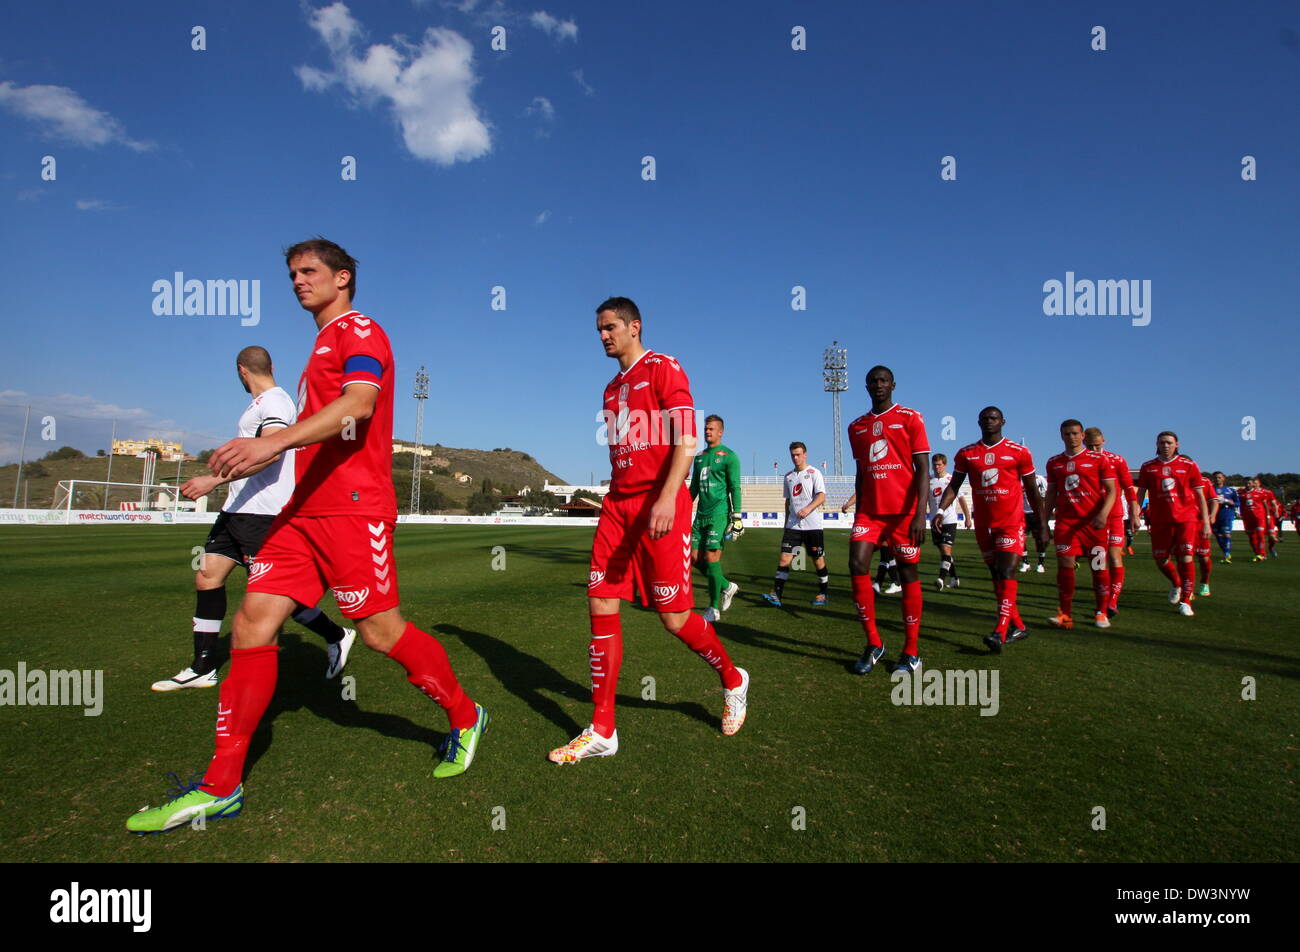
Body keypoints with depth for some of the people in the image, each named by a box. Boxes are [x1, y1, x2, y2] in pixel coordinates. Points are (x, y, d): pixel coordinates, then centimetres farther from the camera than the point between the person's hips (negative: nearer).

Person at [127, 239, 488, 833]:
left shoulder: (360, 331, -3)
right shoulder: (323, 344, 25)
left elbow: (357, 405, -22)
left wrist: (274, 442, -32)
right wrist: (250, 459, 27)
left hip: (352, 508, -9)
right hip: (303, 510, 9)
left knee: (381, 632, -5)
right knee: (252, 625, 1)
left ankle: (465, 718, 18)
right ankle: (220, 788, 11)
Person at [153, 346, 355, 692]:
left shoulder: (274, 401, -12)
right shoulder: (260, 404, 18)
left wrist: (215, 479, -29)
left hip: (262, 513, -10)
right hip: (237, 509, 10)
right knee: (207, 576, 6)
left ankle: (336, 637, 11)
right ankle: (202, 669, 14)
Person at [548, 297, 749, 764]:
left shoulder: (664, 369, -2)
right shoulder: (612, 388, 21)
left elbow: (686, 440, -13)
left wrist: (666, 497, -25)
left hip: (659, 504, -7)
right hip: (618, 504, 7)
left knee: (674, 616, -4)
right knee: (601, 606, -1)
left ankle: (733, 680, 26)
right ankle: (602, 731, 9)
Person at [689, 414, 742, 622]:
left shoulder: (728, 456, -3)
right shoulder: (699, 457, 17)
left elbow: (735, 488, -8)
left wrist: (736, 516, -14)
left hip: (719, 513, -7)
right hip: (701, 513, 7)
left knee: (711, 558, -9)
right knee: (695, 557, 3)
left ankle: (714, 609, 2)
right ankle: (726, 586, 23)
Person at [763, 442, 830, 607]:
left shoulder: (814, 473, -1)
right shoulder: (788, 476, 15)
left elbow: (821, 497, -12)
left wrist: (808, 508, -28)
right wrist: (786, 521, 22)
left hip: (812, 525, -4)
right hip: (793, 525, 4)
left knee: (818, 559, 4)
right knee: (784, 557, -6)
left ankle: (823, 593, 21)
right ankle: (776, 595, -8)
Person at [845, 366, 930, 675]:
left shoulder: (910, 418, 0)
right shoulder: (856, 427, 14)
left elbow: (923, 469, -6)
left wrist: (920, 514, -16)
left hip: (904, 511, -4)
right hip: (870, 511, 4)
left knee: (909, 574, 2)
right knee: (857, 566, -11)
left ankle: (911, 652, 13)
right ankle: (873, 643, 3)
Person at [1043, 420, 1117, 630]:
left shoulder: (1098, 460, 2)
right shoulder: (1054, 462, 11)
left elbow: (1111, 490, -1)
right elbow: (1051, 494, 16)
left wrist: (1103, 514, -17)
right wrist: (1044, 522, 11)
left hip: (1093, 522, -2)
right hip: (1065, 522, 2)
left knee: (1098, 567, 3)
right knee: (1064, 565, -5)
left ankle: (1101, 613, 17)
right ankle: (1065, 615, 0)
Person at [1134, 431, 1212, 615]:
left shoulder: (1188, 465, 2)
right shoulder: (1148, 467, 5)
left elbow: (1200, 495, 4)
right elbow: (1140, 494, 9)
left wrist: (1206, 522, 0)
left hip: (1185, 519, -2)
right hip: (1159, 520, 2)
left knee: (1185, 559, -9)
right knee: (1161, 559, 9)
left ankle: (1185, 601, 3)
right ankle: (1176, 584, 40)